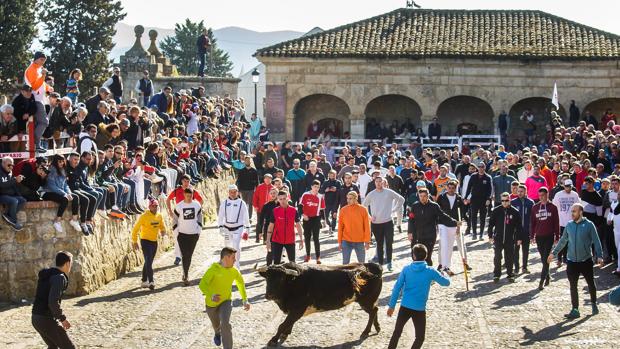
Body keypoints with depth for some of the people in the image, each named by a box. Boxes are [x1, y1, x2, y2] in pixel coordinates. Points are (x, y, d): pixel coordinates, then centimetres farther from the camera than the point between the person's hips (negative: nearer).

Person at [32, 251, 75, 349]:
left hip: (36, 318, 9)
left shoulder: (45, 275, 14)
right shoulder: (59, 278, -17)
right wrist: (63, 319, -14)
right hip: (47, 320, -9)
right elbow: (53, 303, -28)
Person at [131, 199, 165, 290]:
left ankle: (144, 281, 24)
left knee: (149, 262, 14)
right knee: (148, 261, -14)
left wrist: (163, 231, -7)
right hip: (145, 241, -7)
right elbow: (135, 229, -9)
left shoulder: (159, 216, 4)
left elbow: (162, 226, 18)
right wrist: (135, 242, -11)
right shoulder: (144, 216, -13)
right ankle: (151, 282, -20)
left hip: (154, 241, 7)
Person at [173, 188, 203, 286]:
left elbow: (200, 218, 11)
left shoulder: (197, 205, 1)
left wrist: (199, 230, 6)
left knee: (189, 255, 10)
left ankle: (185, 274, 26)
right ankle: (186, 276, -8)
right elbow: (175, 220, 2)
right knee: (184, 255, -10)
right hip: (182, 234, -2)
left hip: (193, 234, 2)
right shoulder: (178, 206, -6)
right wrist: (176, 232, -3)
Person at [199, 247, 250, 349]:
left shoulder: (234, 271, -12)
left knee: (225, 323, -26)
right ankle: (218, 334, 62)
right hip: (211, 303, -1)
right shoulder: (214, 269, -26)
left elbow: (241, 283, 10)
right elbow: (202, 284, -35)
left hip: (226, 301, 1)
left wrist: (245, 300, 8)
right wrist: (211, 295, -53)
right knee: (216, 324, 24)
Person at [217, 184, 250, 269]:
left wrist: (247, 228, 5)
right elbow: (220, 215, 5)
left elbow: (245, 216, 4)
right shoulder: (224, 203, 2)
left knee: (236, 246, -17)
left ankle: (236, 265, -9)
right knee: (228, 247, 12)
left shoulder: (241, 203, -3)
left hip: (238, 228, -3)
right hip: (227, 228, 3)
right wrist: (221, 226, -3)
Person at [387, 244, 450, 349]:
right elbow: (446, 282, 5)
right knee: (420, 337, 11)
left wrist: (391, 305, 4)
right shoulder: (430, 272, -7)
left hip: (404, 307, 2)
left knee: (397, 332, 15)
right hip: (420, 309, -2)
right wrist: (443, 275, 28)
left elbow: (397, 288, -3)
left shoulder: (406, 269, -3)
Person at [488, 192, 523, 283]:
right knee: (497, 257, -3)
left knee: (509, 258, 7)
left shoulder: (515, 212, -1)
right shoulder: (496, 211, -1)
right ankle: (496, 275, 6)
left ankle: (510, 274, 18)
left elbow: (518, 226, 4)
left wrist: (519, 238, 2)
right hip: (498, 239, 0)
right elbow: (491, 223, 4)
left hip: (510, 240, 0)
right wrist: (490, 236, 1)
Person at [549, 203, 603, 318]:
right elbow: (563, 241, 15)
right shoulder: (569, 225, 3)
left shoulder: (589, 225, -8)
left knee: (591, 283, 11)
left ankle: (594, 304, 32)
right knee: (573, 286, 2)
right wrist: (554, 253, 17)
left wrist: (599, 256, -15)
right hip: (572, 261, 3)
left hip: (586, 261, -3)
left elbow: (596, 241, -6)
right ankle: (575, 310, 8)